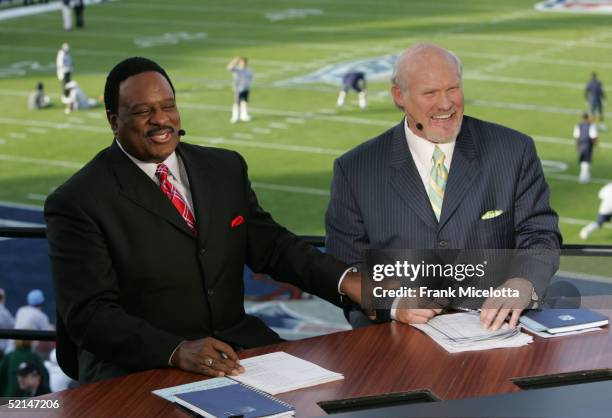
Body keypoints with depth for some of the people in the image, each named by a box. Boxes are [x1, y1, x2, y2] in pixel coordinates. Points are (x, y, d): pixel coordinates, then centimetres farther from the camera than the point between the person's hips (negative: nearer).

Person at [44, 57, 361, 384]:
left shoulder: (226, 168, 11)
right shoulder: (78, 203, -8)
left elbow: (269, 244, 16)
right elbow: (89, 314, -14)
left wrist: (345, 281, -2)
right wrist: (178, 352, -28)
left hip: (235, 347, 6)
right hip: (137, 369, -5)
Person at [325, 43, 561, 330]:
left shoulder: (514, 151, 7)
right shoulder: (355, 171, 5)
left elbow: (540, 235, 4)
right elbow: (345, 269, 3)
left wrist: (521, 285, -19)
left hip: (494, 326, 2)